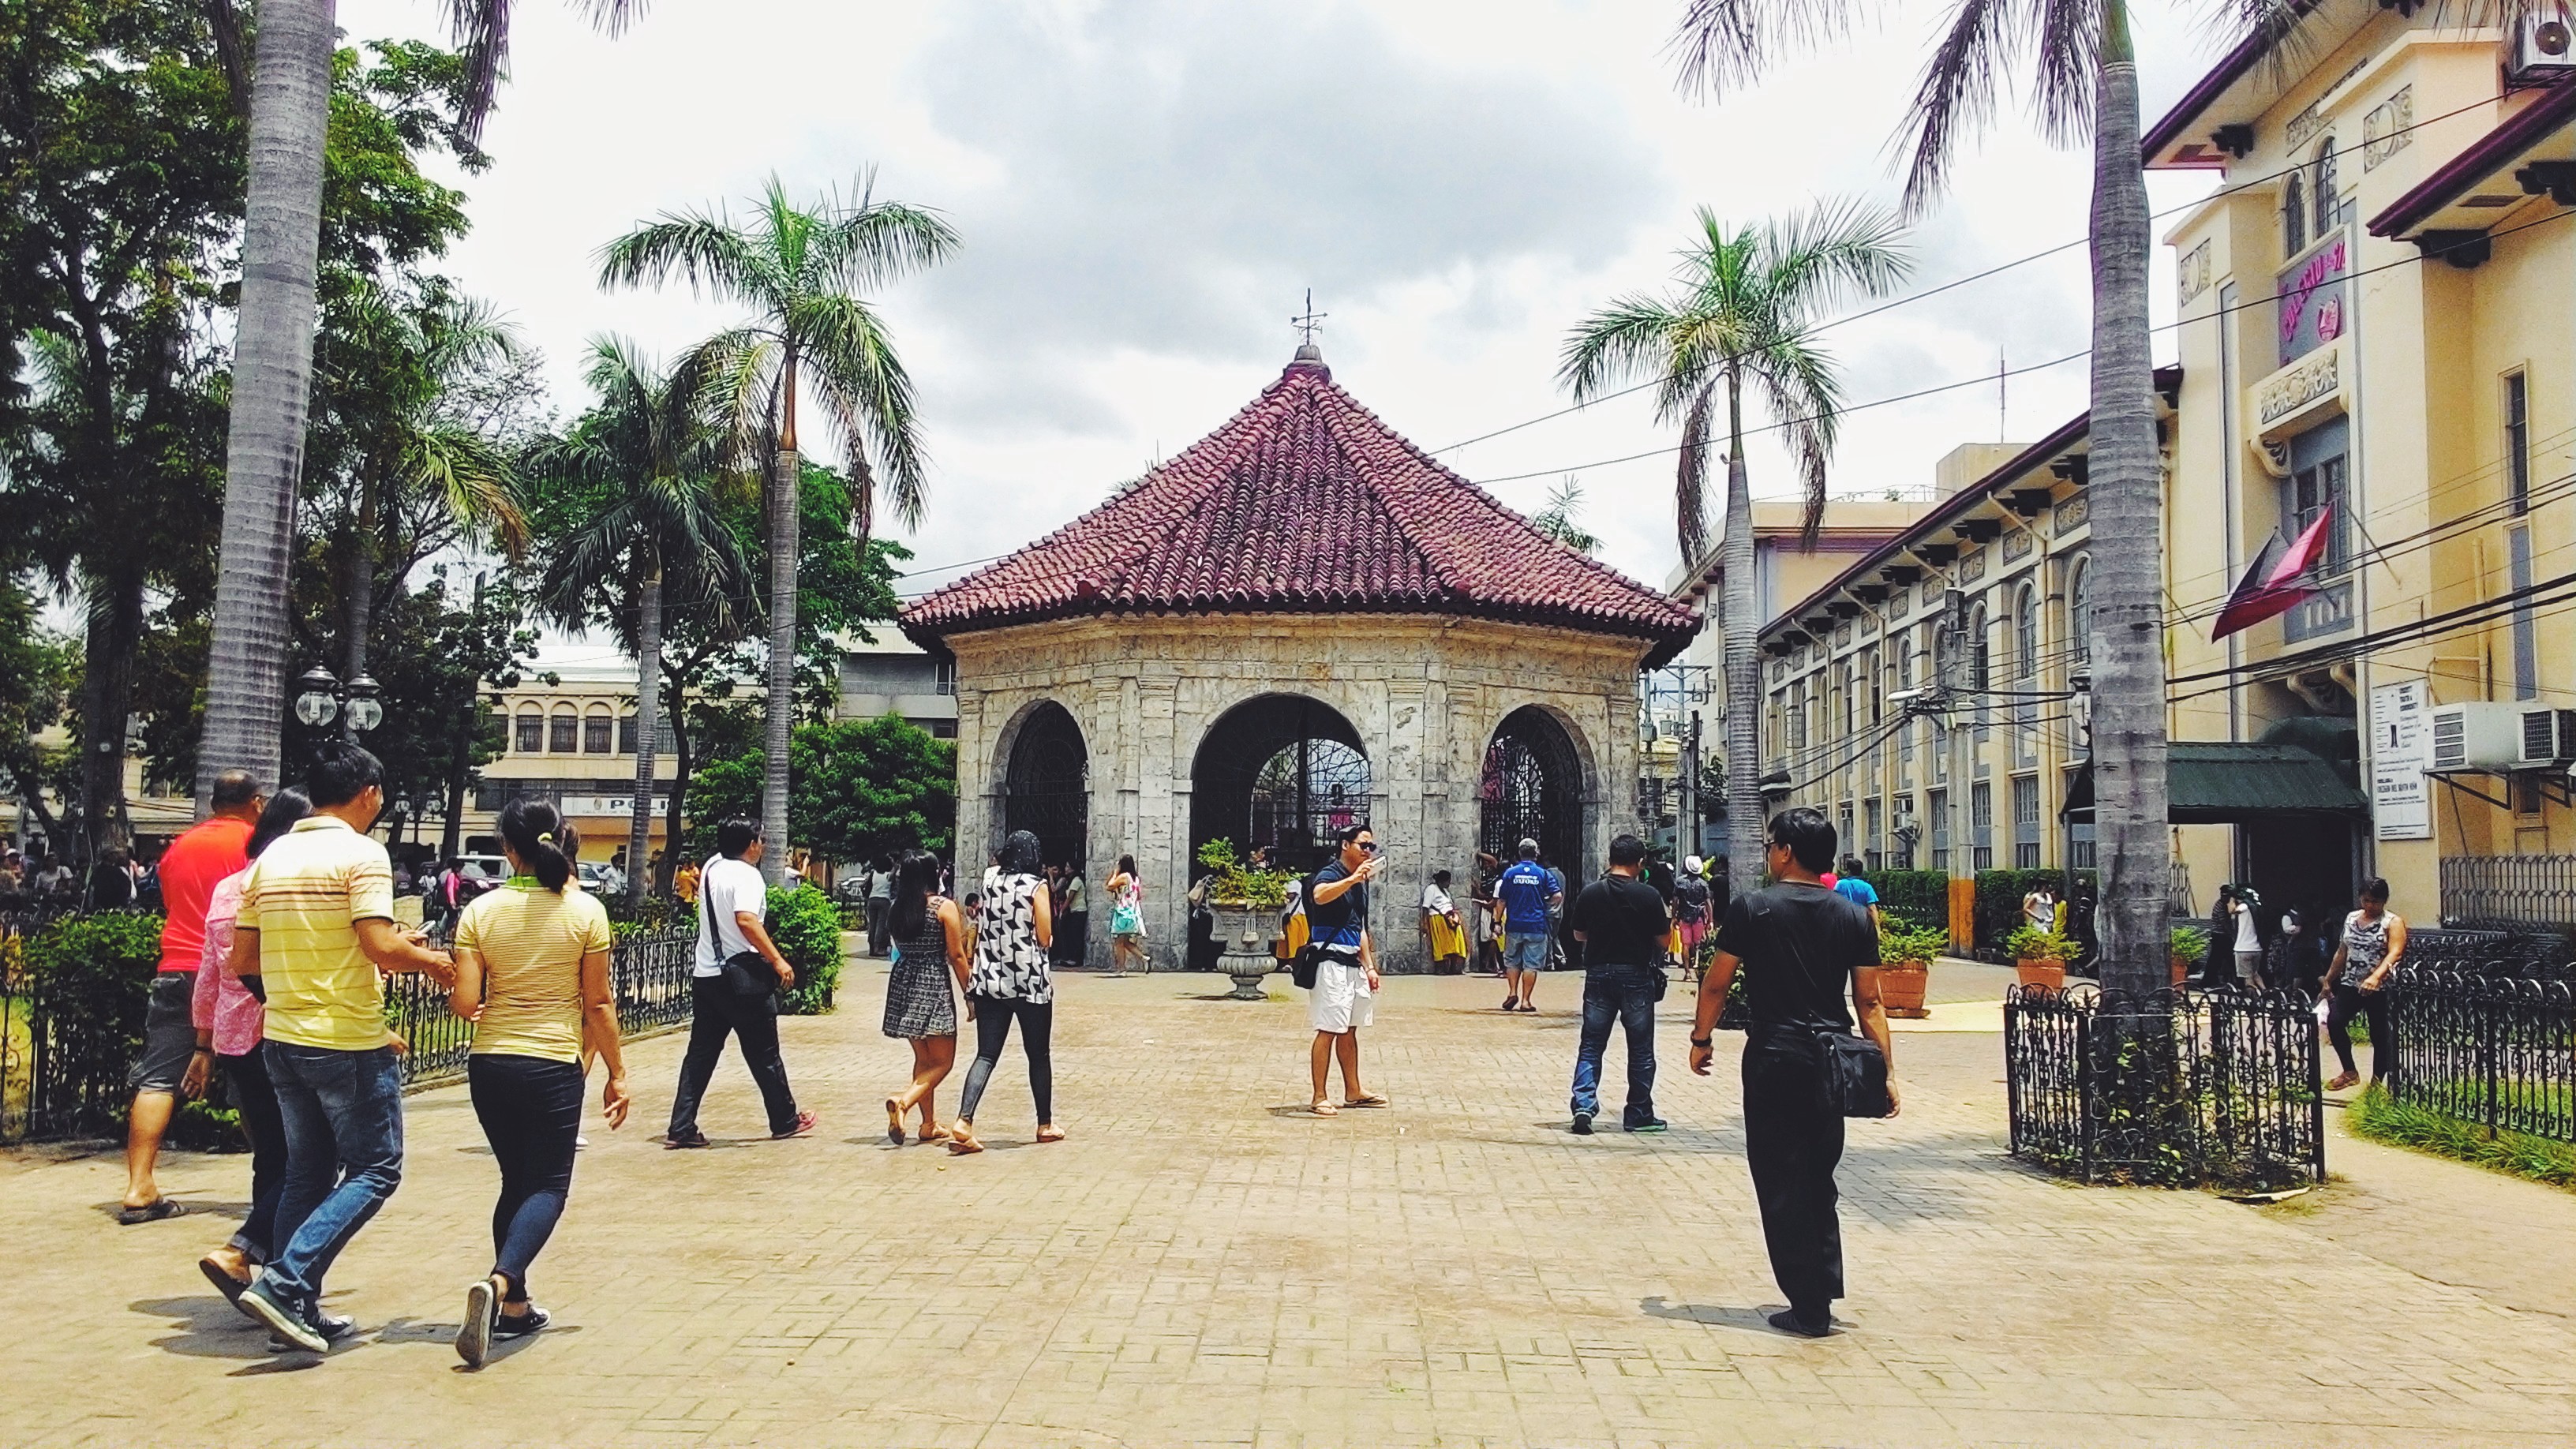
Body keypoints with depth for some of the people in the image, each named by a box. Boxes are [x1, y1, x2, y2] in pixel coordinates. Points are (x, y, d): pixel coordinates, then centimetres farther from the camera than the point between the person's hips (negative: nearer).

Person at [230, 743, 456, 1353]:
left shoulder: (272, 857, 9)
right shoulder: (361, 852, -13)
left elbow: (243, 958, 11)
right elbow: (381, 946, -22)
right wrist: (431, 961, -4)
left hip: (283, 1037, 8)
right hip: (349, 1041, -7)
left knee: (307, 1173, 17)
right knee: (375, 1171, 3)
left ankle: (299, 1309, 19)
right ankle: (284, 1283, -8)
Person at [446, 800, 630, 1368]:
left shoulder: (481, 911, -3)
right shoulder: (585, 911, -6)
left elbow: (465, 1004, -6)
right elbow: (598, 1005, -3)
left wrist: (453, 996, 17)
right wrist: (617, 1074, 5)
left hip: (490, 1064, 3)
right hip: (554, 1065, -3)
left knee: (515, 1181, 18)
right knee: (548, 1186, 3)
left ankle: (513, 1305, 21)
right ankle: (499, 1281, -22)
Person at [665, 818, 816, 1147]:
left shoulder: (711, 866, 9)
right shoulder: (746, 874, -14)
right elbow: (746, 920, -29)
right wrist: (777, 961, -28)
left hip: (705, 975, 7)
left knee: (700, 1054, 8)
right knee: (764, 1055, 6)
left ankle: (681, 1129, 4)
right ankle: (785, 1122, 19)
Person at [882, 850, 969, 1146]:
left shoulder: (898, 908, 5)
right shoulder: (945, 906, -9)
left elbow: (900, 948, 11)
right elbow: (956, 955, -8)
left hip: (904, 984, 6)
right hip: (934, 986, -6)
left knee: (923, 1057, 17)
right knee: (942, 1061, 1)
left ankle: (929, 1124, 20)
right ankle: (903, 1101, -22)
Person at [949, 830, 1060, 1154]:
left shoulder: (990, 878, 5)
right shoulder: (1036, 886, -8)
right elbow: (1045, 939, -9)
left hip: (990, 981, 4)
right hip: (1030, 980, -3)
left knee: (986, 1055, 2)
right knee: (1038, 1054, 12)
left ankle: (963, 1123, -16)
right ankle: (1045, 1125, 23)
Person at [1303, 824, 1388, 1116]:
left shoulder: (1361, 882, 17)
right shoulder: (1330, 874, -9)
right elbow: (1320, 895, -35)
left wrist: (1369, 967, 21)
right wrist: (1352, 878, -42)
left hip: (1353, 962, 9)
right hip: (1331, 960, -9)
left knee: (1350, 1029, 15)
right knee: (1328, 1031, -9)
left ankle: (1354, 1092, 24)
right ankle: (1319, 1098, -6)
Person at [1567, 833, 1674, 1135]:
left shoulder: (1590, 893, -3)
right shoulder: (1648, 895, -10)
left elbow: (1579, 935, 7)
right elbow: (1664, 942, -5)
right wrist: (1667, 922, 14)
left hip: (1598, 974, 2)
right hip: (1636, 976, -2)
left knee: (1591, 1044, 8)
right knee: (1641, 1048, 9)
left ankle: (1584, 1104, -7)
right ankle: (1639, 1115, 15)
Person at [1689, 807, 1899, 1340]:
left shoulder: (1751, 909, -6)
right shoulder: (1853, 917, 3)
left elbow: (1716, 983, -1)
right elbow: (1869, 1001, 2)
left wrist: (1701, 1039, 12)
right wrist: (1886, 1071, 5)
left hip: (1774, 1060, -4)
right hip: (1832, 1060, 4)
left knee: (1782, 1183, 3)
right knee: (1818, 1180, 18)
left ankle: (1808, 1307, 5)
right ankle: (1825, 1291, 19)